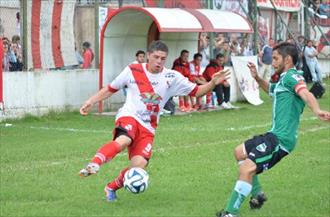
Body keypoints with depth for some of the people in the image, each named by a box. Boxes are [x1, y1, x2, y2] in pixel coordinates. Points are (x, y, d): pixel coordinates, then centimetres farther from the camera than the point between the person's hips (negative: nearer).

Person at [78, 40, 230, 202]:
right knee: (124, 140, -39)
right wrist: (90, 102, 6)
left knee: (139, 165, -14)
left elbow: (196, 91, 7)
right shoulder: (132, 71, 2)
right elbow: (111, 89, 14)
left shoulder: (172, 77, 4)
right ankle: (93, 164, -43)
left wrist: (213, 83, -11)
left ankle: (112, 188, 10)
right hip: (129, 117, -3)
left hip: (148, 128, 3)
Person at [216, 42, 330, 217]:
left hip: (281, 139, -11)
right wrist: (257, 78, 21)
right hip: (275, 135, 11)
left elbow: (305, 93, -34)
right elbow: (270, 89, 41)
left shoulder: (291, 76, -13)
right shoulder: (282, 80, 18)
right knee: (240, 152, 28)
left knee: (246, 169, -23)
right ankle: (257, 194, 33)